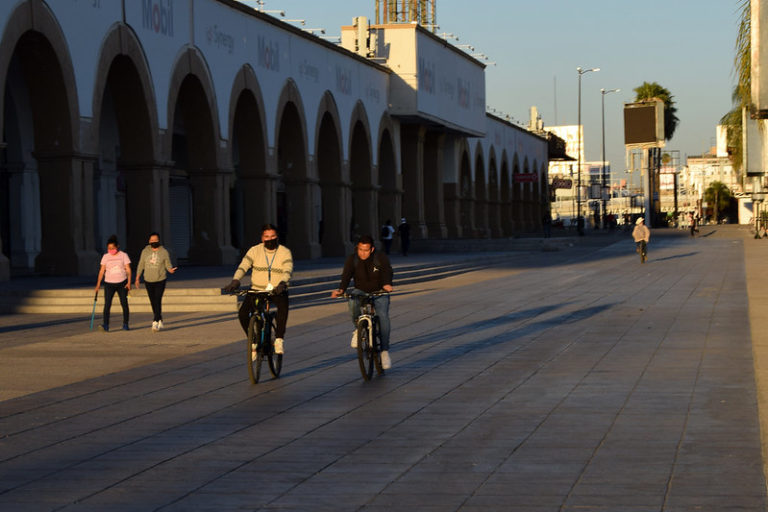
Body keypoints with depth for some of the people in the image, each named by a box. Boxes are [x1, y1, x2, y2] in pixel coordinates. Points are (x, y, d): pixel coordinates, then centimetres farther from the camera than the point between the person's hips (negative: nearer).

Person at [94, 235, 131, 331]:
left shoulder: (123, 255, 1)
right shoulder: (105, 257, 5)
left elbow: (128, 270, -2)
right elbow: (102, 271, 5)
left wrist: (129, 282, -12)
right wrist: (98, 284, -3)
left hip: (122, 283, -1)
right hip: (109, 283, 1)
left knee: (124, 304, 3)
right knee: (107, 304, -11)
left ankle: (125, 324, 16)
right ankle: (105, 325, -17)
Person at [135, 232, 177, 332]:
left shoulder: (164, 252, -4)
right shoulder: (145, 251, 2)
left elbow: (168, 265, 1)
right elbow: (141, 265, 9)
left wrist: (171, 270, -23)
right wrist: (137, 279, 9)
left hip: (160, 281, -3)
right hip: (148, 281, 3)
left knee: (158, 302, -14)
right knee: (153, 303, 10)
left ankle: (155, 322, -17)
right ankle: (160, 321, 25)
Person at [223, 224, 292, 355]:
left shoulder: (285, 252, -5)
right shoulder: (255, 251, -2)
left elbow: (288, 270, -20)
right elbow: (243, 266, -13)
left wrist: (282, 284, -41)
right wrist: (235, 281, -32)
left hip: (277, 291, -2)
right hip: (257, 290, 2)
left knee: (283, 306, -35)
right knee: (243, 313, -20)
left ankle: (279, 338, -20)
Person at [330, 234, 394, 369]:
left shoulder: (381, 259, -10)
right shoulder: (352, 259, -7)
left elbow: (387, 272, -26)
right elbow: (346, 276, -19)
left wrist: (387, 284, -48)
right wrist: (341, 290, -39)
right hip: (360, 291, 1)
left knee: (383, 316, -26)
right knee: (353, 300, -35)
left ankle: (385, 351, -17)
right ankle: (358, 328, -11)